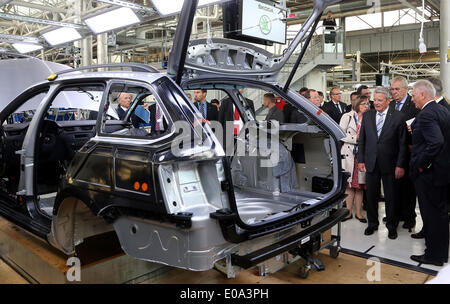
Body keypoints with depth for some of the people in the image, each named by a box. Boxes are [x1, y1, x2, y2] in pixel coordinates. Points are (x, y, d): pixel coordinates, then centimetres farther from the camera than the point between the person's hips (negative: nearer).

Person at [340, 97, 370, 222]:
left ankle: (358, 212, 14)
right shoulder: (347, 116, 1)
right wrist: (355, 138, -11)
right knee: (349, 184, 2)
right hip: (348, 154, -2)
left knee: (360, 185, 5)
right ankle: (349, 212, 11)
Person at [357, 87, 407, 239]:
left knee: (391, 197, 8)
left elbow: (403, 144, -5)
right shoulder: (367, 116, 6)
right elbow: (361, 140, 8)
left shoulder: (398, 117, -5)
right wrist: (360, 160, 3)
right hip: (371, 163, 3)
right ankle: (372, 223, 29)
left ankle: (391, 225, 26)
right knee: (371, 195, 12)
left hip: (390, 164, -3)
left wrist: (400, 165, -9)